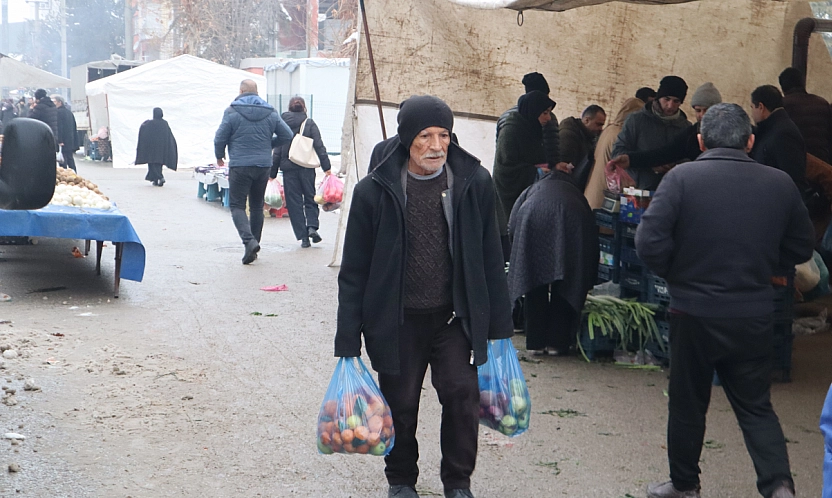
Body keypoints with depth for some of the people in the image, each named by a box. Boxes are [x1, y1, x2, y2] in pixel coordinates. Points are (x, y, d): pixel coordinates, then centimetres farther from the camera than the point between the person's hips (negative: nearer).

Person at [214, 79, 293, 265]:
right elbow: (287, 136, 7)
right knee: (257, 206, 16)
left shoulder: (232, 111, -6)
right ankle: (254, 243, 19)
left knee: (237, 205, 0)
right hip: (263, 166, 4)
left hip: (239, 166, -4)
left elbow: (220, 138, -6)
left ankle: (249, 240, -21)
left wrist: (219, 156, 14)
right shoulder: (270, 113, 6)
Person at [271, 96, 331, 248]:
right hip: (307, 168, 0)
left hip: (288, 168, 0)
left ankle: (303, 236, 0)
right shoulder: (309, 124, 1)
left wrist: (272, 173, 8)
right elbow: (319, 146, -5)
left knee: (294, 202, 5)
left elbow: (277, 150, 4)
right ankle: (312, 226, -9)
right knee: (310, 198, 14)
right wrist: (326, 167, -2)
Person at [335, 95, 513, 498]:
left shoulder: (474, 184, -3)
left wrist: (499, 326, 6)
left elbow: (490, 261, 5)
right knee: (401, 405, 8)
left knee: (462, 395, -8)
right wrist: (347, 343, -5)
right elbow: (354, 272, -4)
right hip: (397, 322, -1)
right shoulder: (375, 191, -8)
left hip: (456, 318, 1)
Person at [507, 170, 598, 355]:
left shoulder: (532, 190, 36)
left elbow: (512, 225, 19)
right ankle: (557, 342, 13)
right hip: (571, 222, 1)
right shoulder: (574, 192, 39)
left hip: (533, 222, 0)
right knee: (564, 289, 13)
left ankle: (537, 342, 15)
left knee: (535, 286, 12)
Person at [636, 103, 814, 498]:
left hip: (694, 314, -2)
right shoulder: (780, 184, -2)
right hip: (755, 316, 2)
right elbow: (801, 249, 7)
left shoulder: (681, 178, -12)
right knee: (756, 406, 15)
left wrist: (676, 275, 1)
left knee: (687, 403, 14)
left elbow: (650, 243, -18)